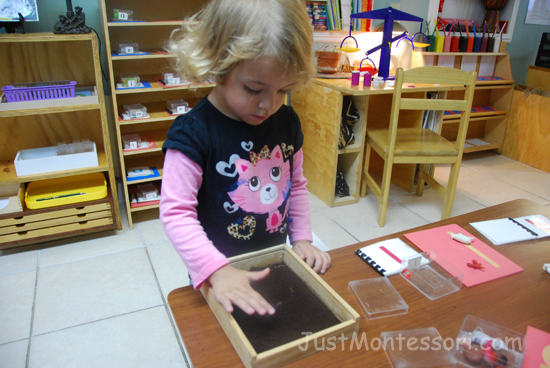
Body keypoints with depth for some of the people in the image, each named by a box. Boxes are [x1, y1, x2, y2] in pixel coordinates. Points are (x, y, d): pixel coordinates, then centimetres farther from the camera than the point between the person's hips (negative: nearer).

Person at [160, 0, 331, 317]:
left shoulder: (287, 122, -5)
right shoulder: (194, 133, -24)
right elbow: (176, 212, -25)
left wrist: (302, 237, 0)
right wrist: (217, 270, -33)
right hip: (218, 273, -5)